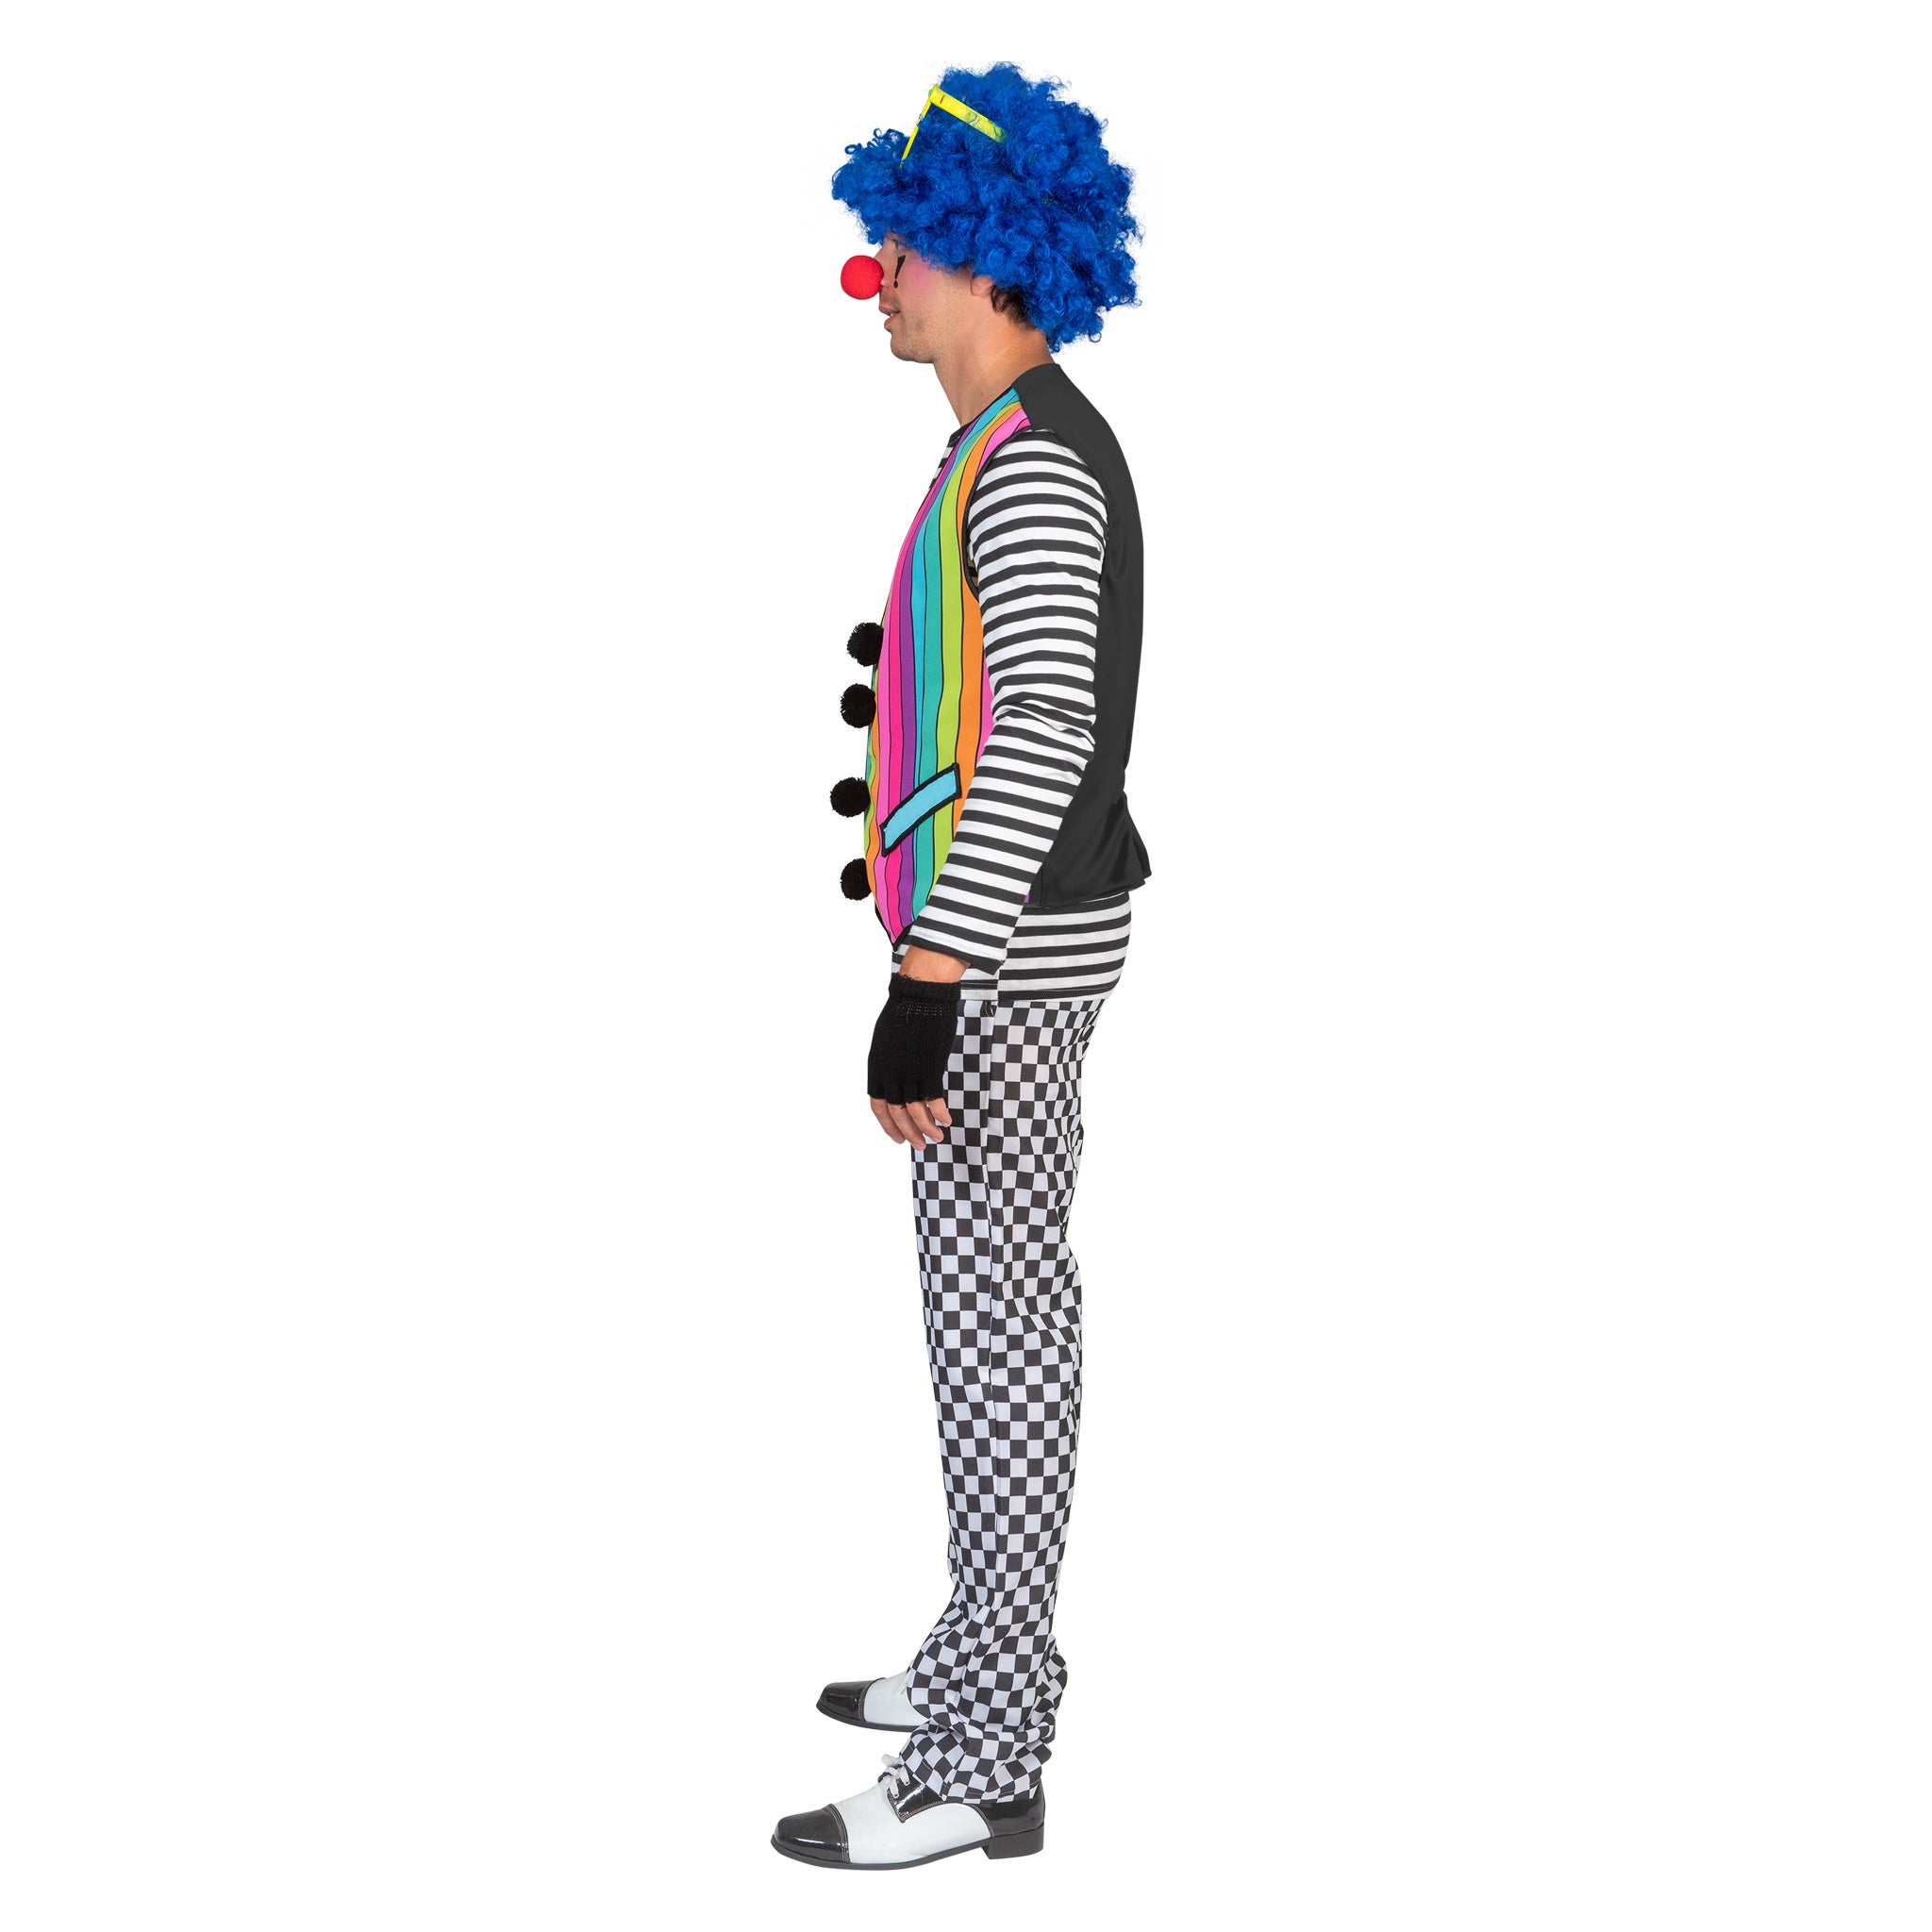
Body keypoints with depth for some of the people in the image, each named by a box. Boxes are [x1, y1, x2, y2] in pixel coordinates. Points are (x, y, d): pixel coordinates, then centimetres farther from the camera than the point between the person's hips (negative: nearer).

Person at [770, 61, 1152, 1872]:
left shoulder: (1031, 461, -20)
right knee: (1007, 1304, 16)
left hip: (995, 949, -11)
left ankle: (983, 1762, 4)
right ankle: (995, 1669, 29)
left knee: (989, 1322, -5)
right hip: (1014, 936, 11)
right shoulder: (1031, 451, 14)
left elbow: (1045, 736, -28)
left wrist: (925, 989, -29)